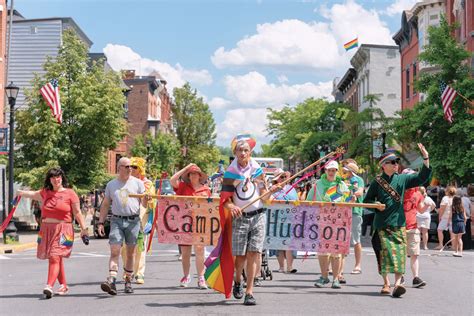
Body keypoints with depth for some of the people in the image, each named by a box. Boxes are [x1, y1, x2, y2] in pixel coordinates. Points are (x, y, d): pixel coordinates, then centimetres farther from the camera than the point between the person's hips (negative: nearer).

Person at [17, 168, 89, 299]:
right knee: (56, 258, 8)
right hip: (46, 229, 5)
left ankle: (49, 286, -24)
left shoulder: (70, 193, 0)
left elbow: (77, 213, 2)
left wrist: (83, 229, -2)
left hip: (62, 230, -5)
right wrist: (21, 193, 39)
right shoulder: (45, 192, 12)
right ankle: (63, 286, 19)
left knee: (55, 257, -15)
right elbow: (33, 194, 34)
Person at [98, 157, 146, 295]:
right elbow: (105, 205, 14)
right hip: (116, 220, 0)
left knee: (130, 253, 7)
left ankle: (128, 281, 17)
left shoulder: (137, 183, 7)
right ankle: (111, 281, -20)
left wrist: (147, 199, -20)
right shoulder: (111, 184, 11)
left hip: (133, 221, 0)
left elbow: (145, 202, 4)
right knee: (114, 252, -11)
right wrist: (101, 222, 8)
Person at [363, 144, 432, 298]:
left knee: (399, 253, -10)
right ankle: (386, 283, 14)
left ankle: (397, 283, -17)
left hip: (399, 224, 1)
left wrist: (426, 159, -7)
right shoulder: (377, 182, 2)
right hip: (382, 224, -1)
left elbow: (422, 178, 2)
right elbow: (366, 200, 9)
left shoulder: (403, 179, 7)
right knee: (384, 252, 0)